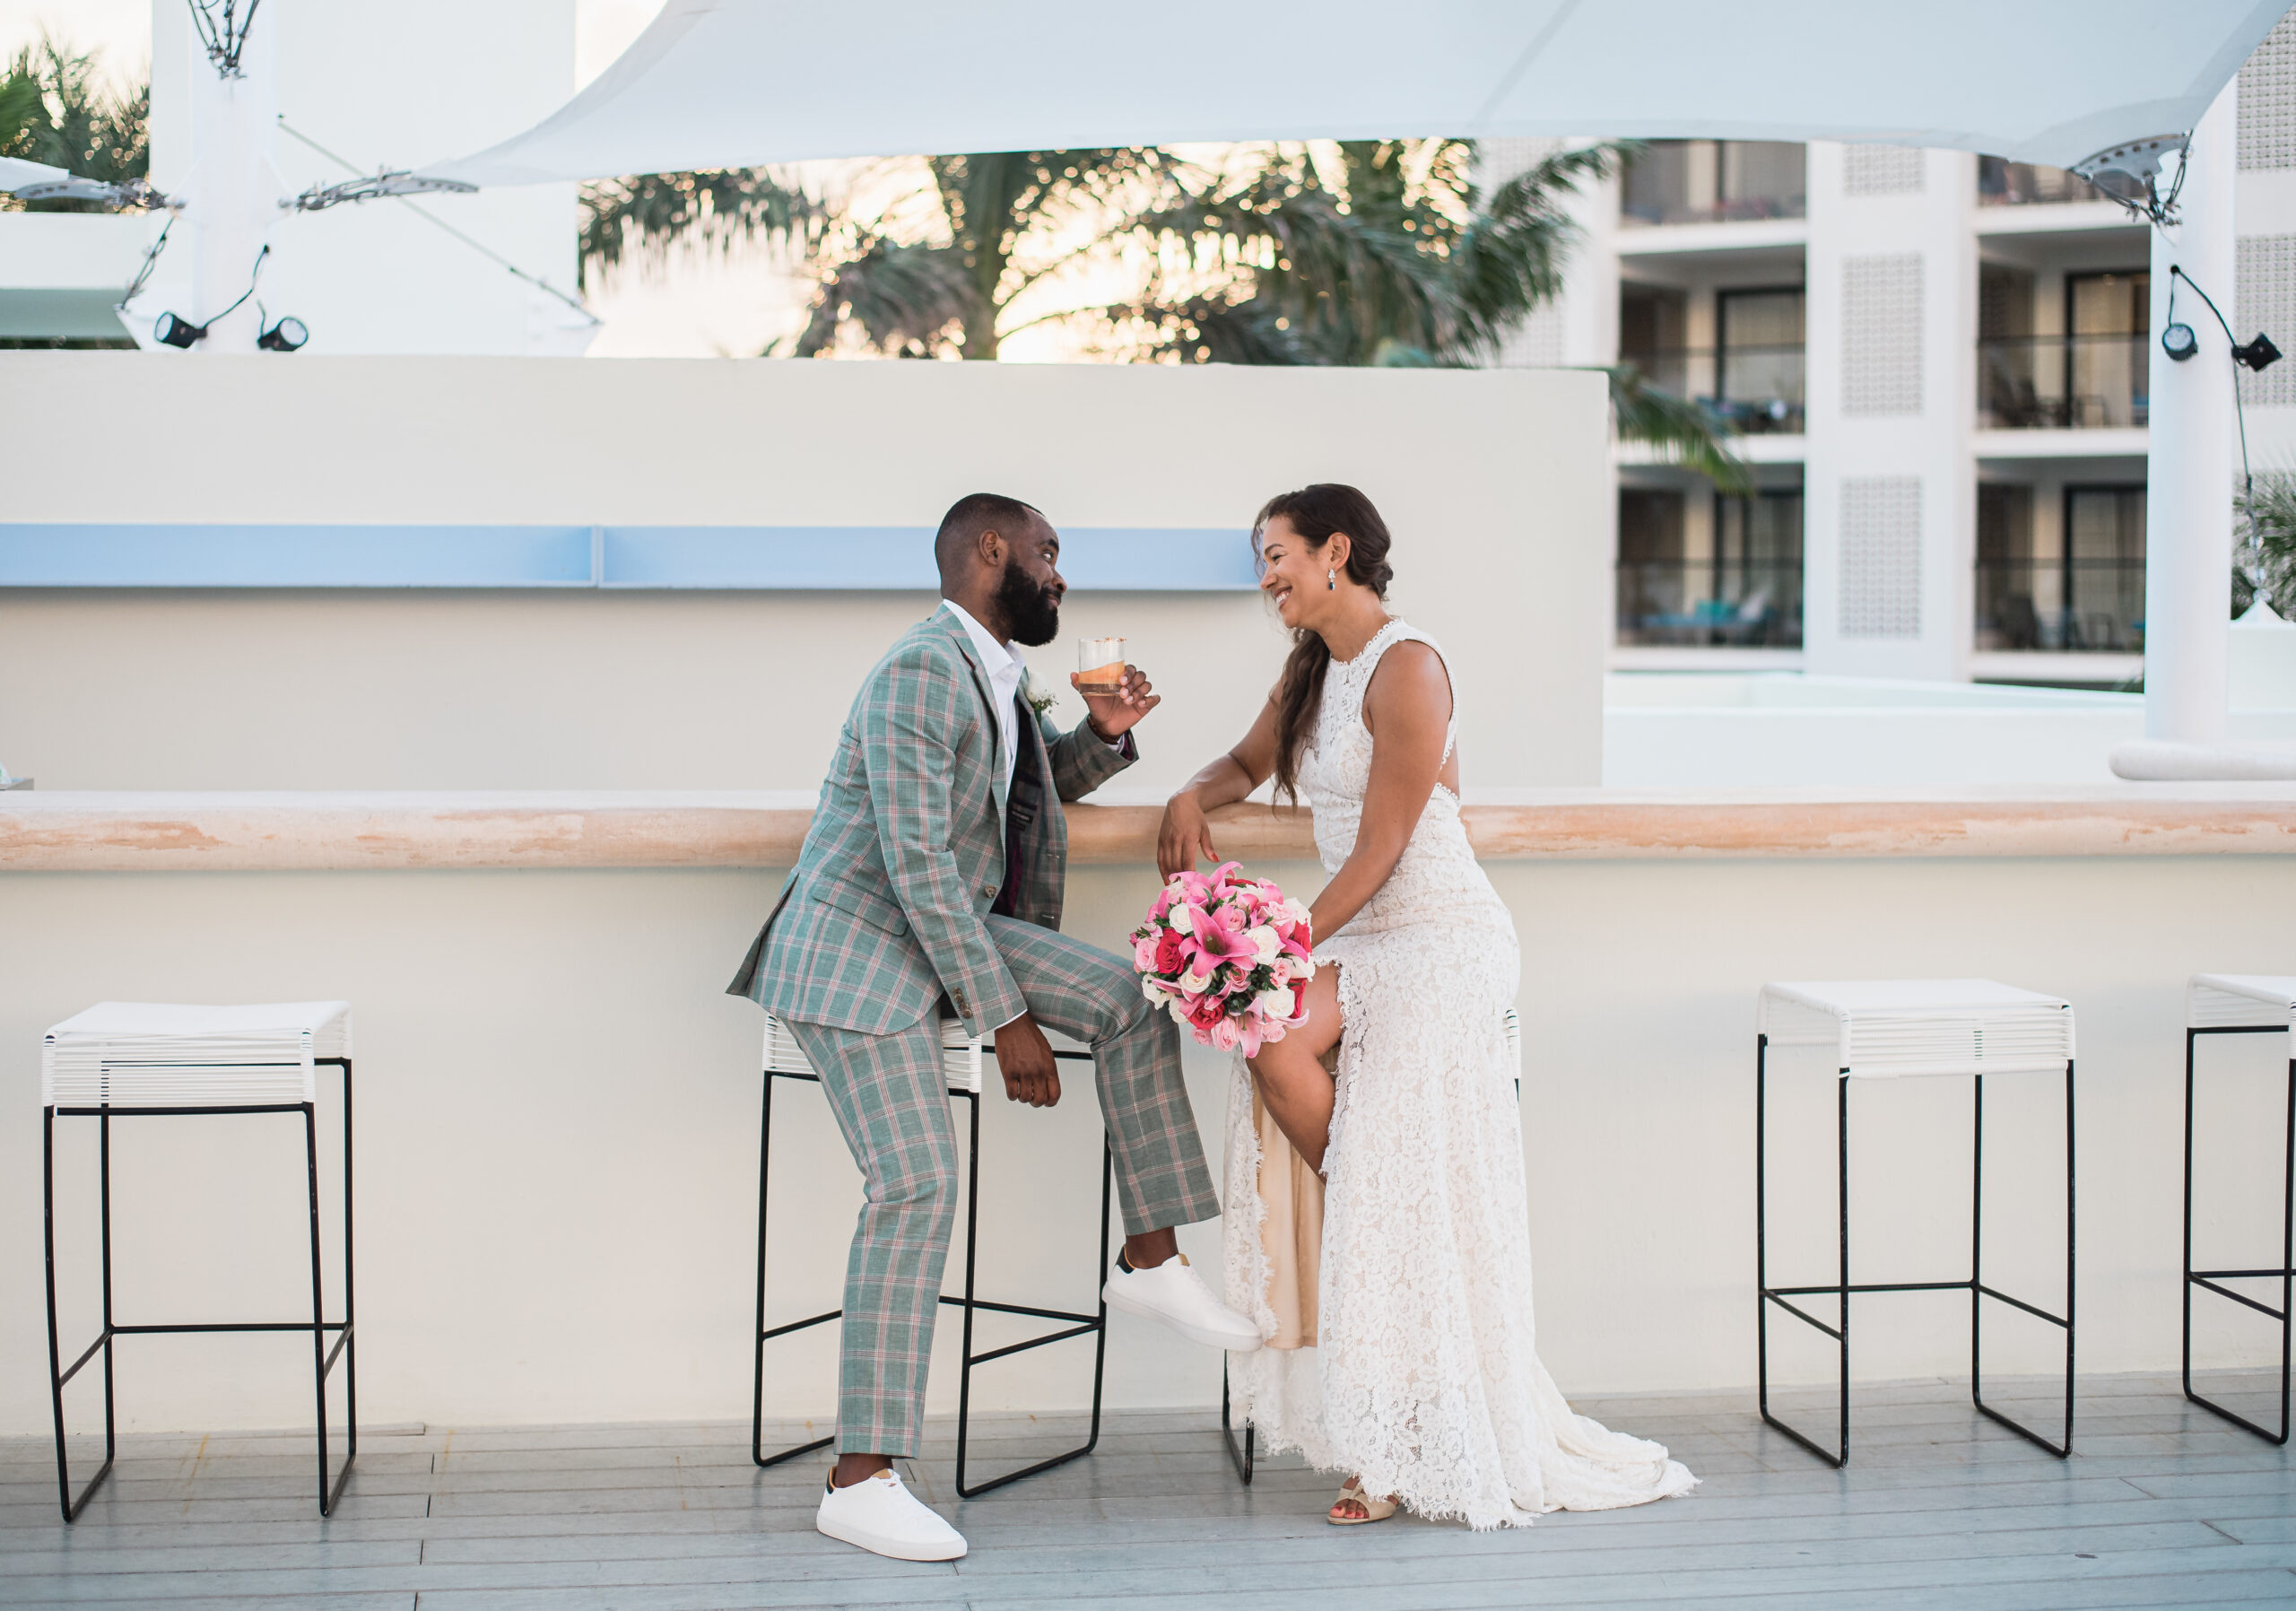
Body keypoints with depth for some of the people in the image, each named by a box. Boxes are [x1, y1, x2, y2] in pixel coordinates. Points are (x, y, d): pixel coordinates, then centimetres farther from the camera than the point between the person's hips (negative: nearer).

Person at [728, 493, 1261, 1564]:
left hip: (945, 923, 9)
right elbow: (918, 864, -25)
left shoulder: (993, 672, 10)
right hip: (857, 949, -9)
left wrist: (1103, 734, 5)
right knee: (917, 1187, -16)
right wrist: (1008, 1022, -23)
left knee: (1126, 999, -6)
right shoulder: (920, 674, -20)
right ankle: (861, 1479, -12)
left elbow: (1043, 782, 29)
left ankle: (1149, 1259, 2)